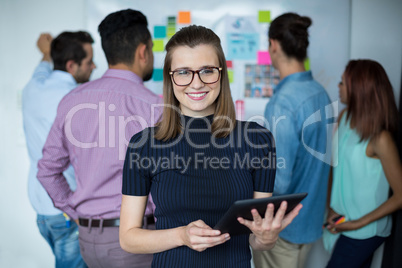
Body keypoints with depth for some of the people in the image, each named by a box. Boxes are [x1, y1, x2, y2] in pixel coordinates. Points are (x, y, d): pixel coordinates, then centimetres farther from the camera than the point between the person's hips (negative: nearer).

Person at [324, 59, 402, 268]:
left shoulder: (380, 139, -24)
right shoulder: (344, 117, -3)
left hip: (364, 230, -6)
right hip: (342, 220, 6)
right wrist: (330, 207, -4)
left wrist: (358, 223, -16)